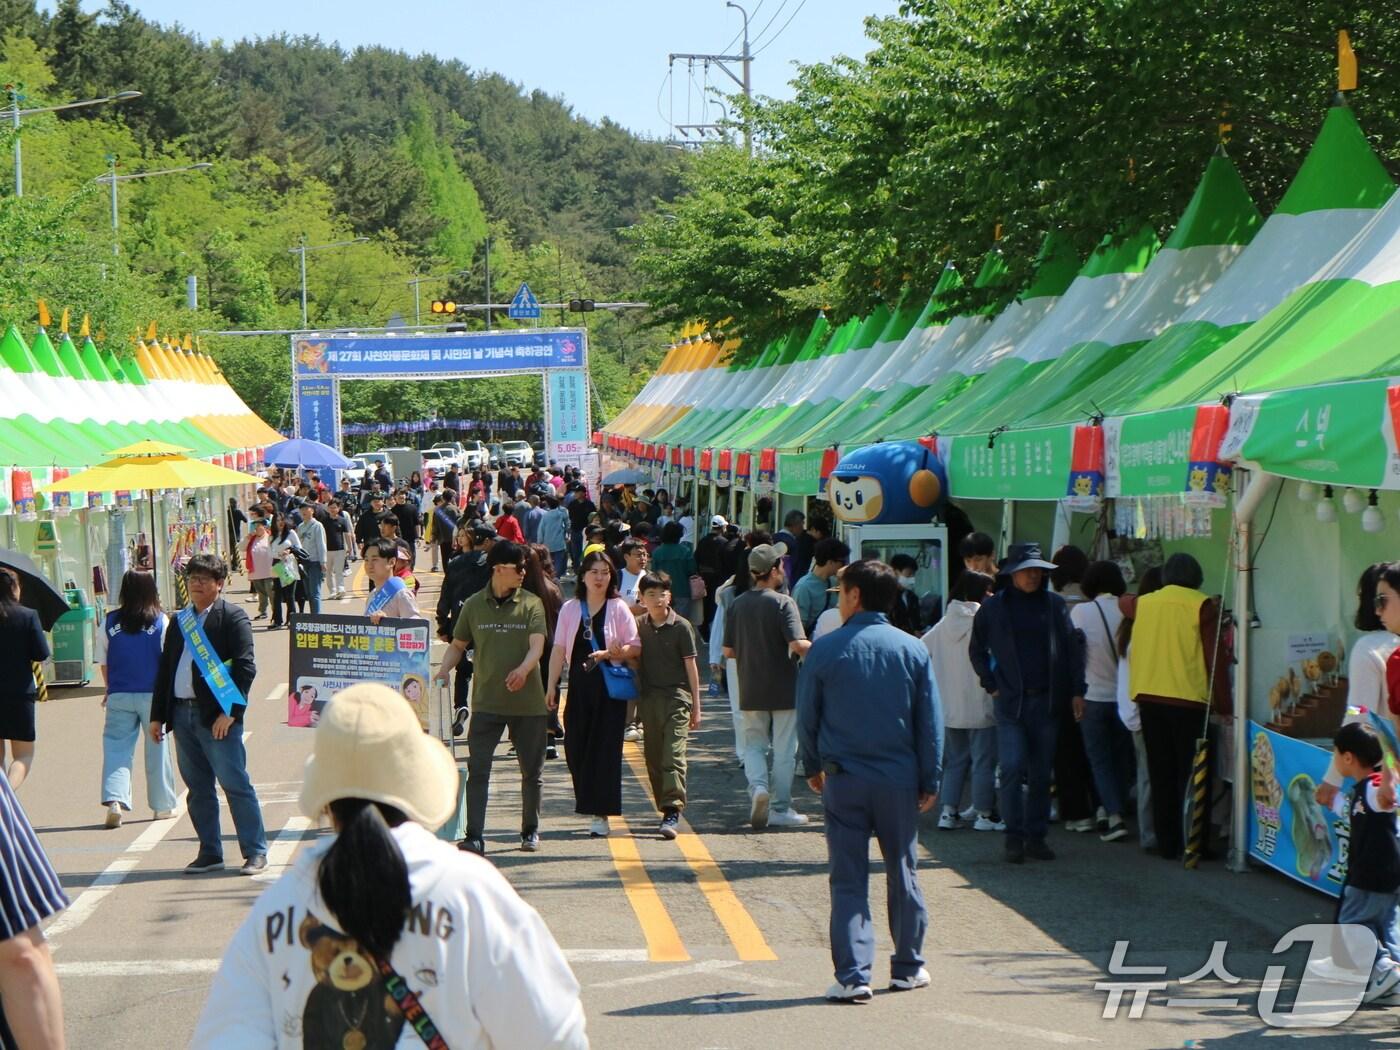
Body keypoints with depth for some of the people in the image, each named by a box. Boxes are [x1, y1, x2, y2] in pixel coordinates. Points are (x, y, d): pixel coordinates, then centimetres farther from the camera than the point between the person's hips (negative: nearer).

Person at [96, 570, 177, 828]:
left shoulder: (110, 622, 0)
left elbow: (102, 662, 7)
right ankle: (163, 805, 17)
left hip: (119, 695, 1)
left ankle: (114, 799, -16)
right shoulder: (160, 622, -5)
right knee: (157, 747, 10)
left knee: (116, 746, 2)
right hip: (152, 694, -1)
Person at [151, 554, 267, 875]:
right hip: (182, 713, 6)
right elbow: (164, 668, 20)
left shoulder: (233, 618, -3)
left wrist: (230, 712, -18)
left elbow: (245, 667, -10)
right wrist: (157, 715, 14)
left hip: (218, 716, -6)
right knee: (198, 788, 9)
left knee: (235, 784, -5)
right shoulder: (178, 621, 17)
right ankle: (210, 853, 16)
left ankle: (255, 851, 1)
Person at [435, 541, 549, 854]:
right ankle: (474, 837, -10)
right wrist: (443, 670, -7)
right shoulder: (474, 605, 5)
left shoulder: (531, 604, 1)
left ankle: (530, 831, 27)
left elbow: (537, 645, -11)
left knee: (532, 770, 10)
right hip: (486, 700, 0)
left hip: (527, 701, 0)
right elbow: (458, 645, 12)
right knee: (478, 769, -8)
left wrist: (523, 669, -31)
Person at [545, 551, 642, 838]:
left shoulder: (618, 608, 2)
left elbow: (634, 647, -1)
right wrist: (551, 685, 3)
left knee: (605, 748, -6)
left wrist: (611, 653, -18)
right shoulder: (570, 609, 8)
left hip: (610, 687, -3)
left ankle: (600, 814, -4)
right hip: (579, 685, 3)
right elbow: (559, 649, 8)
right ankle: (592, 806, 18)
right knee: (576, 747, 0)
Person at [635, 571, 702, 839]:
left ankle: (672, 812, -18)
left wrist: (696, 705, 0)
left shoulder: (681, 626, -3)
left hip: (676, 697, -4)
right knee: (654, 757, 8)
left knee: (673, 756, -12)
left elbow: (690, 666, 0)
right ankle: (666, 808, 20)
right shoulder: (638, 626, 8)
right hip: (649, 698, 5)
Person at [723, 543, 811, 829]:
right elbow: (799, 645, -24)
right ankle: (780, 808, 10)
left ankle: (758, 785, -11)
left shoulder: (737, 604, 2)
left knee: (754, 744, 15)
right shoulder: (783, 603, -14)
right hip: (784, 690, -4)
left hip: (750, 690, 4)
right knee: (784, 751, 7)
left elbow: (728, 651, 5)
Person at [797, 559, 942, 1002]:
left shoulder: (826, 650, -5)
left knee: (848, 879, 2)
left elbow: (806, 716, 2)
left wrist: (813, 767, 17)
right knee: (903, 873, 15)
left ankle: (853, 975, -5)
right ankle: (908, 967, 23)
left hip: (843, 779, -1)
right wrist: (930, 780, 9)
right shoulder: (913, 650, -1)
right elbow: (930, 721, 2)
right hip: (899, 780, 2)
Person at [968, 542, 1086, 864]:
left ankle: (1036, 836, 13)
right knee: (1013, 768, -11)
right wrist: (991, 684, 4)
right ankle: (1014, 837, -4)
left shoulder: (1054, 605, 6)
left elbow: (1072, 648, 9)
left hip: (1046, 700, 2)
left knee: (1041, 772, 6)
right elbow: (977, 650, 13)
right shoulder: (993, 607, 2)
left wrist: (1076, 691, 3)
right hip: (1010, 701, -2)